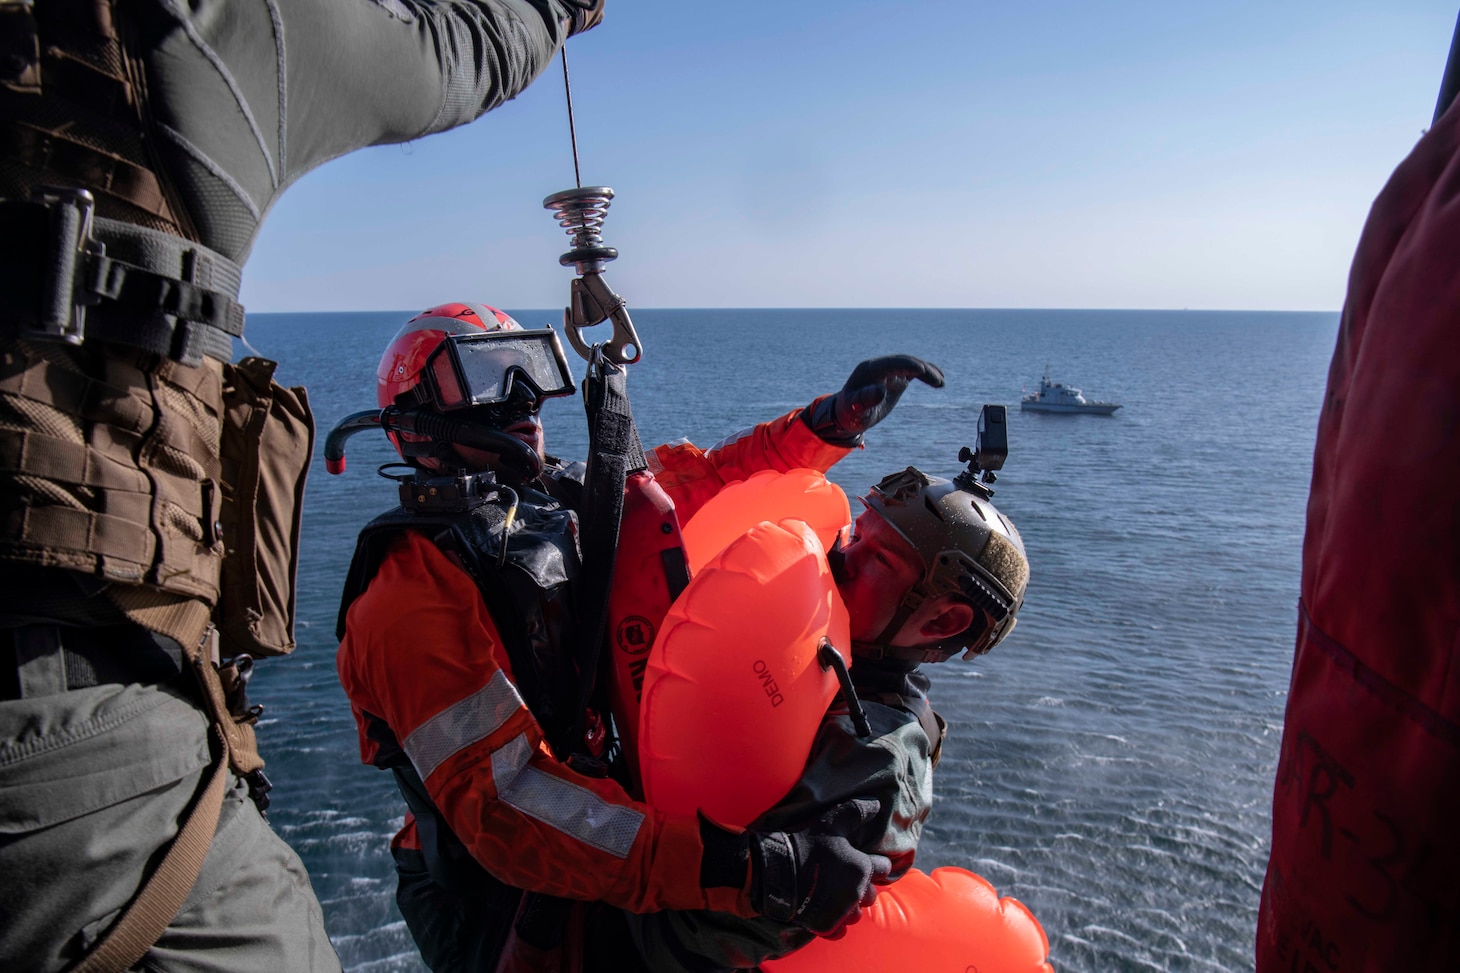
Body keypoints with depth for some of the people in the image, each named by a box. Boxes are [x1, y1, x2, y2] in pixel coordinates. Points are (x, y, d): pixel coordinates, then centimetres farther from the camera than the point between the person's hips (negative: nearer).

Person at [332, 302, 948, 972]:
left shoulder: (568, 502, 2)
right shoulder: (415, 591, -20)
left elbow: (706, 482, 12)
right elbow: (499, 802, -30)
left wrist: (838, 418, -1)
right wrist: (744, 869, -39)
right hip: (514, 910, -6)